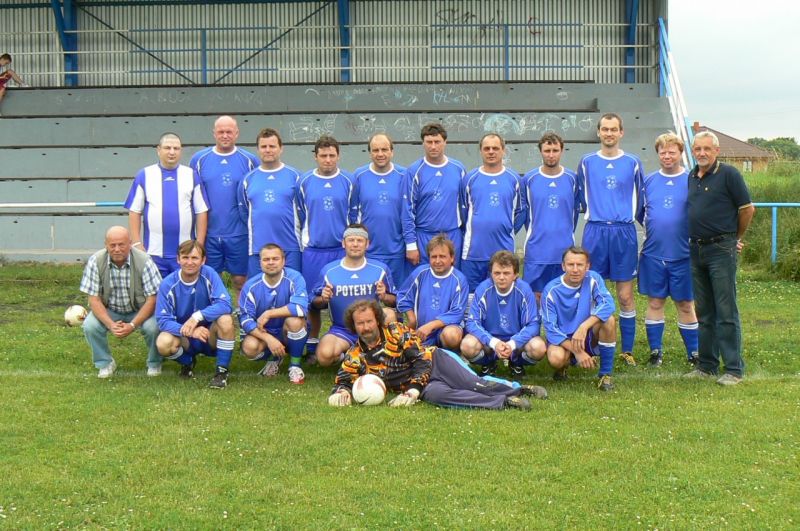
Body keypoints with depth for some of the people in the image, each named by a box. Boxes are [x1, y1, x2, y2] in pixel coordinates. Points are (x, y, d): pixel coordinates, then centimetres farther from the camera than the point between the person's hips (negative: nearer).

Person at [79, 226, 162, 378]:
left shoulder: (144, 261, -22)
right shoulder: (96, 261, -17)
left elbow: (152, 299, -19)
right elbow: (94, 299, -14)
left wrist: (132, 325, -29)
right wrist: (110, 324, -29)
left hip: (140, 310, -2)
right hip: (109, 310, 2)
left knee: (153, 327, -30)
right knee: (89, 326, -26)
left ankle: (154, 363, 2)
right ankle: (105, 363, 3)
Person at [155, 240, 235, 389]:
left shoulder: (209, 274, -14)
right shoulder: (168, 284, -13)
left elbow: (225, 305, -25)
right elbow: (163, 320, -17)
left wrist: (198, 316, -38)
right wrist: (188, 331, -35)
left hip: (211, 336, -1)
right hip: (184, 339, 1)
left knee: (225, 319, -32)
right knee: (163, 343, -31)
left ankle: (222, 371, -13)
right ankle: (187, 362, 7)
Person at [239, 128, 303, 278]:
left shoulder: (294, 176, 3)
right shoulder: (248, 179, 9)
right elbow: (243, 212, 17)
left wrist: (291, 230, 7)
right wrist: (259, 228, 14)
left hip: (290, 247, -2)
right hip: (257, 247, 2)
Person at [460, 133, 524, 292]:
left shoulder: (513, 179, 5)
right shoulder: (470, 178, 5)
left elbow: (519, 211, 14)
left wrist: (509, 232, 8)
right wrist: (471, 233, 11)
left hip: (504, 250, 0)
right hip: (474, 250, 0)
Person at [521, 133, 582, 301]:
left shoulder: (572, 178, 1)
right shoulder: (529, 179, 0)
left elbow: (575, 210, 13)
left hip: (565, 249, 1)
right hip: (536, 249, -1)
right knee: (535, 295, 3)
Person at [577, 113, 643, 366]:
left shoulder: (633, 162, 8)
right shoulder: (587, 162, 8)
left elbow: (640, 198, 16)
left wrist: (630, 217, 14)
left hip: (624, 233, 0)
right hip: (594, 232, 0)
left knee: (626, 295, 1)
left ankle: (627, 350, 10)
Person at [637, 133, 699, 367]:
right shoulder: (649, 181, 6)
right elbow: (640, 213, 15)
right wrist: (653, 230, 8)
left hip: (683, 254, -2)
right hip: (653, 253, 2)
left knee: (685, 304, 4)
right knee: (655, 302, 8)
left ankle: (693, 352, 15)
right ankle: (655, 351, 18)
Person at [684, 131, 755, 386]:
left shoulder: (728, 174, -7)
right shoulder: (691, 177, 12)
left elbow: (747, 209, -5)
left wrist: (736, 238, 5)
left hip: (721, 250, -7)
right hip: (697, 250, 7)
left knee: (726, 312, -5)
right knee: (704, 314, 12)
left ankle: (734, 369, -1)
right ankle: (707, 366, 19)